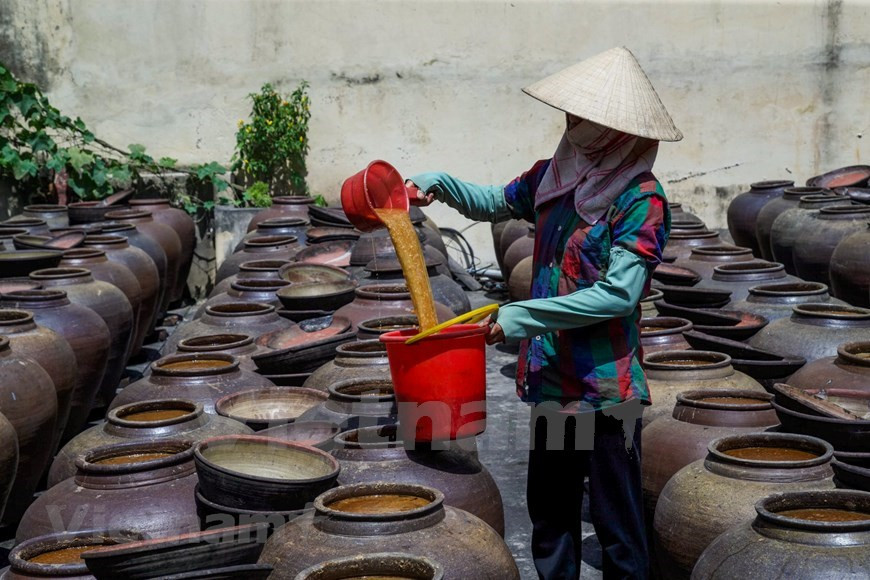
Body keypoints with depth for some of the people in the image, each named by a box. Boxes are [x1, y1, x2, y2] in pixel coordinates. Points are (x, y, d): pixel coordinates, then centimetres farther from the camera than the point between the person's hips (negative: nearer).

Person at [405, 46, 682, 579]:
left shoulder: (641, 199, -16)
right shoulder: (555, 175, 4)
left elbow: (619, 293, -24)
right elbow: (495, 203, 22)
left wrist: (520, 318, -22)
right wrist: (438, 184, 4)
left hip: (606, 387, -7)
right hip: (552, 376, 7)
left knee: (617, 518, 4)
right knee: (549, 509, 19)